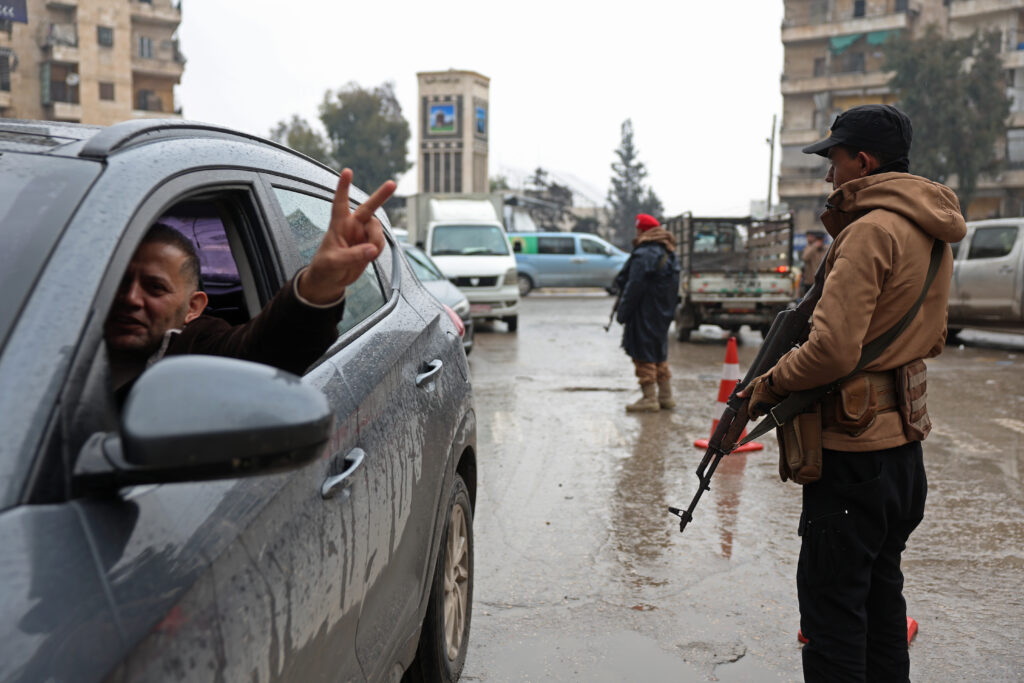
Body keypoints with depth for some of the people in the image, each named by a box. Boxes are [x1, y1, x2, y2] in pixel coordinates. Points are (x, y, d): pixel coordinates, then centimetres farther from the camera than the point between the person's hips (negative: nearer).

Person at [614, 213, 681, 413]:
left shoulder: (644, 255, -17)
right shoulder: (669, 254, 14)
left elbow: (633, 288, -18)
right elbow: (674, 290, 18)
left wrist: (622, 313, -12)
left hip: (644, 315, -9)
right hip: (662, 314, 10)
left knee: (643, 354, -4)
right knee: (659, 353, 17)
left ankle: (649, 399, -4)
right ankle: (665, 396, 22)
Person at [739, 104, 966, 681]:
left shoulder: (871, 230, -18)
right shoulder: (932, 235, 11)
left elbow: (833, 350, -26)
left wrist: (769, 384, -10)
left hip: (854, 450, -10)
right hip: (903, 442, 10)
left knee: (832, 600, -1)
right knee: (879, 588, 21)